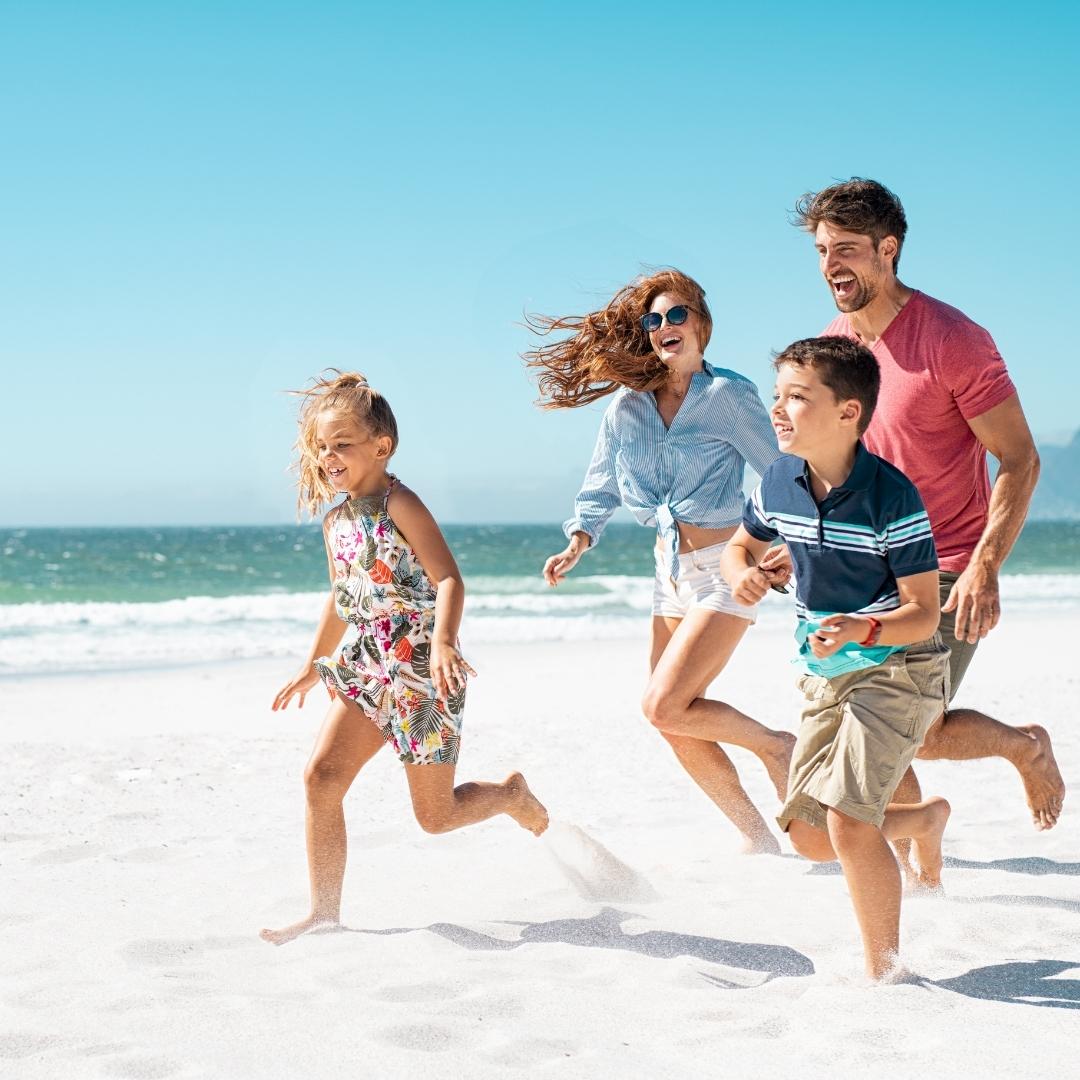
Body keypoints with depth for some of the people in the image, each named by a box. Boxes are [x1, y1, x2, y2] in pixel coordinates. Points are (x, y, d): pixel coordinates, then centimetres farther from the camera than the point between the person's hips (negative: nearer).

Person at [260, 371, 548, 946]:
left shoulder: (399, 504, -13)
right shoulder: (336, 521, 10)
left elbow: (449, 580, -23)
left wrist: (443, 641, -39)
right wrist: (313, 664, 29)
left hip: (420, 675, -7)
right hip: (364, 672, 7)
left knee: (435, 814, 3)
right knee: (321, 775, -12)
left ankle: (512, 794, 34)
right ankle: (324, 912, -4)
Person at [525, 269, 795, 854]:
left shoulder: (727, 394, -9)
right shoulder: (627, 403, 5)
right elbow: (599, 489, 13)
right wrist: (577, 544, -2)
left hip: (725, 568, -6)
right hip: (670, 569, 6)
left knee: (664, 706, -17)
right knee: (678, 728, 6)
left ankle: (776, 745, 6)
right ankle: (757, 839, 21)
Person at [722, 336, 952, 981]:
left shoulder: (892, 497, -23)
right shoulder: (778, 483, -5)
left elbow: (923, 612, -20)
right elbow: (742, 545, 15)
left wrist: (863, 629, -39)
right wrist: (743, 573, -9)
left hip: (897, 668, -7)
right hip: (826, 677, 7)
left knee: (848, 820, -19)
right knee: (808, 834, 9)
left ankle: (883, 973, -1)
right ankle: (926, 819, 38)